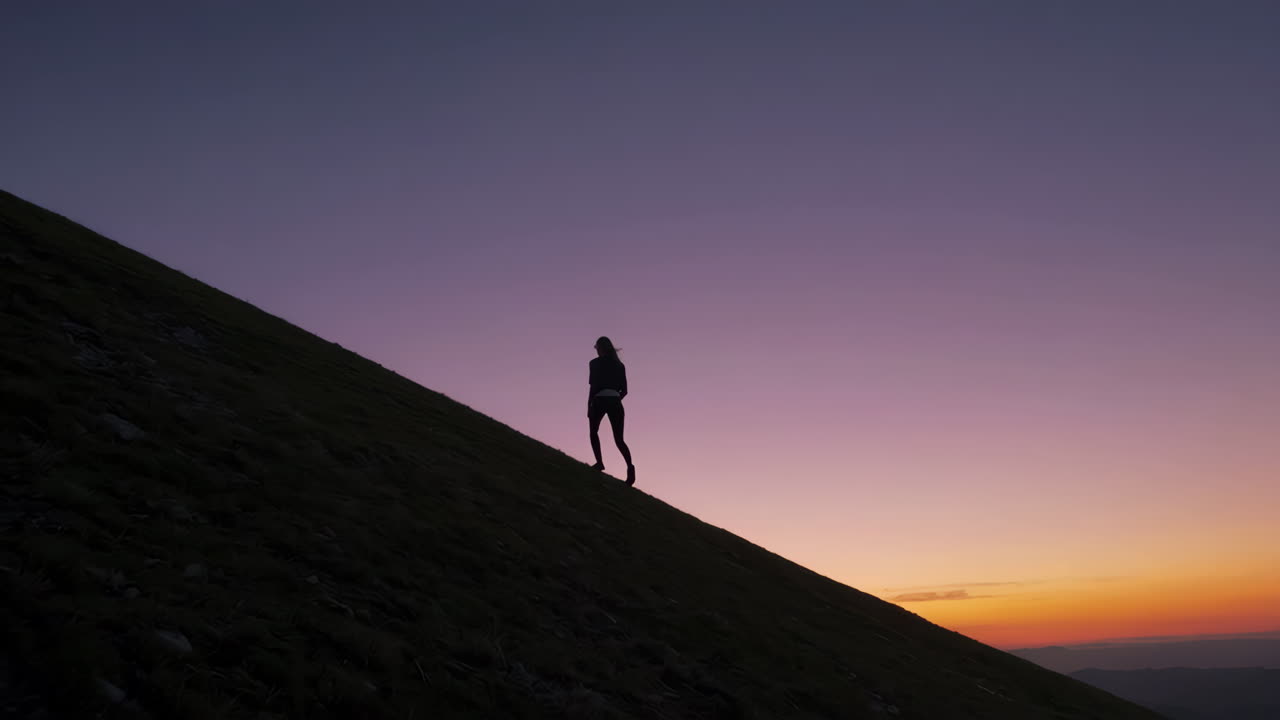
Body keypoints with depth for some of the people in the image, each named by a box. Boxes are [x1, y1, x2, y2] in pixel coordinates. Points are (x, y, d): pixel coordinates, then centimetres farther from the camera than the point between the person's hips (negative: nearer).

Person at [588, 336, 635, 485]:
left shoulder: (595, 362, 3)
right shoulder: (619, 365, 16)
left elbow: (593, 386, -5)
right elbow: (624, 390, 14)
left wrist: (589, 405, -2)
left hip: (599, 400, -4)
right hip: (615, 402, 4)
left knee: (594, 431, 19)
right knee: (619, 439, 4)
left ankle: (599, 462, 2)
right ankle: (630, 466, -20)